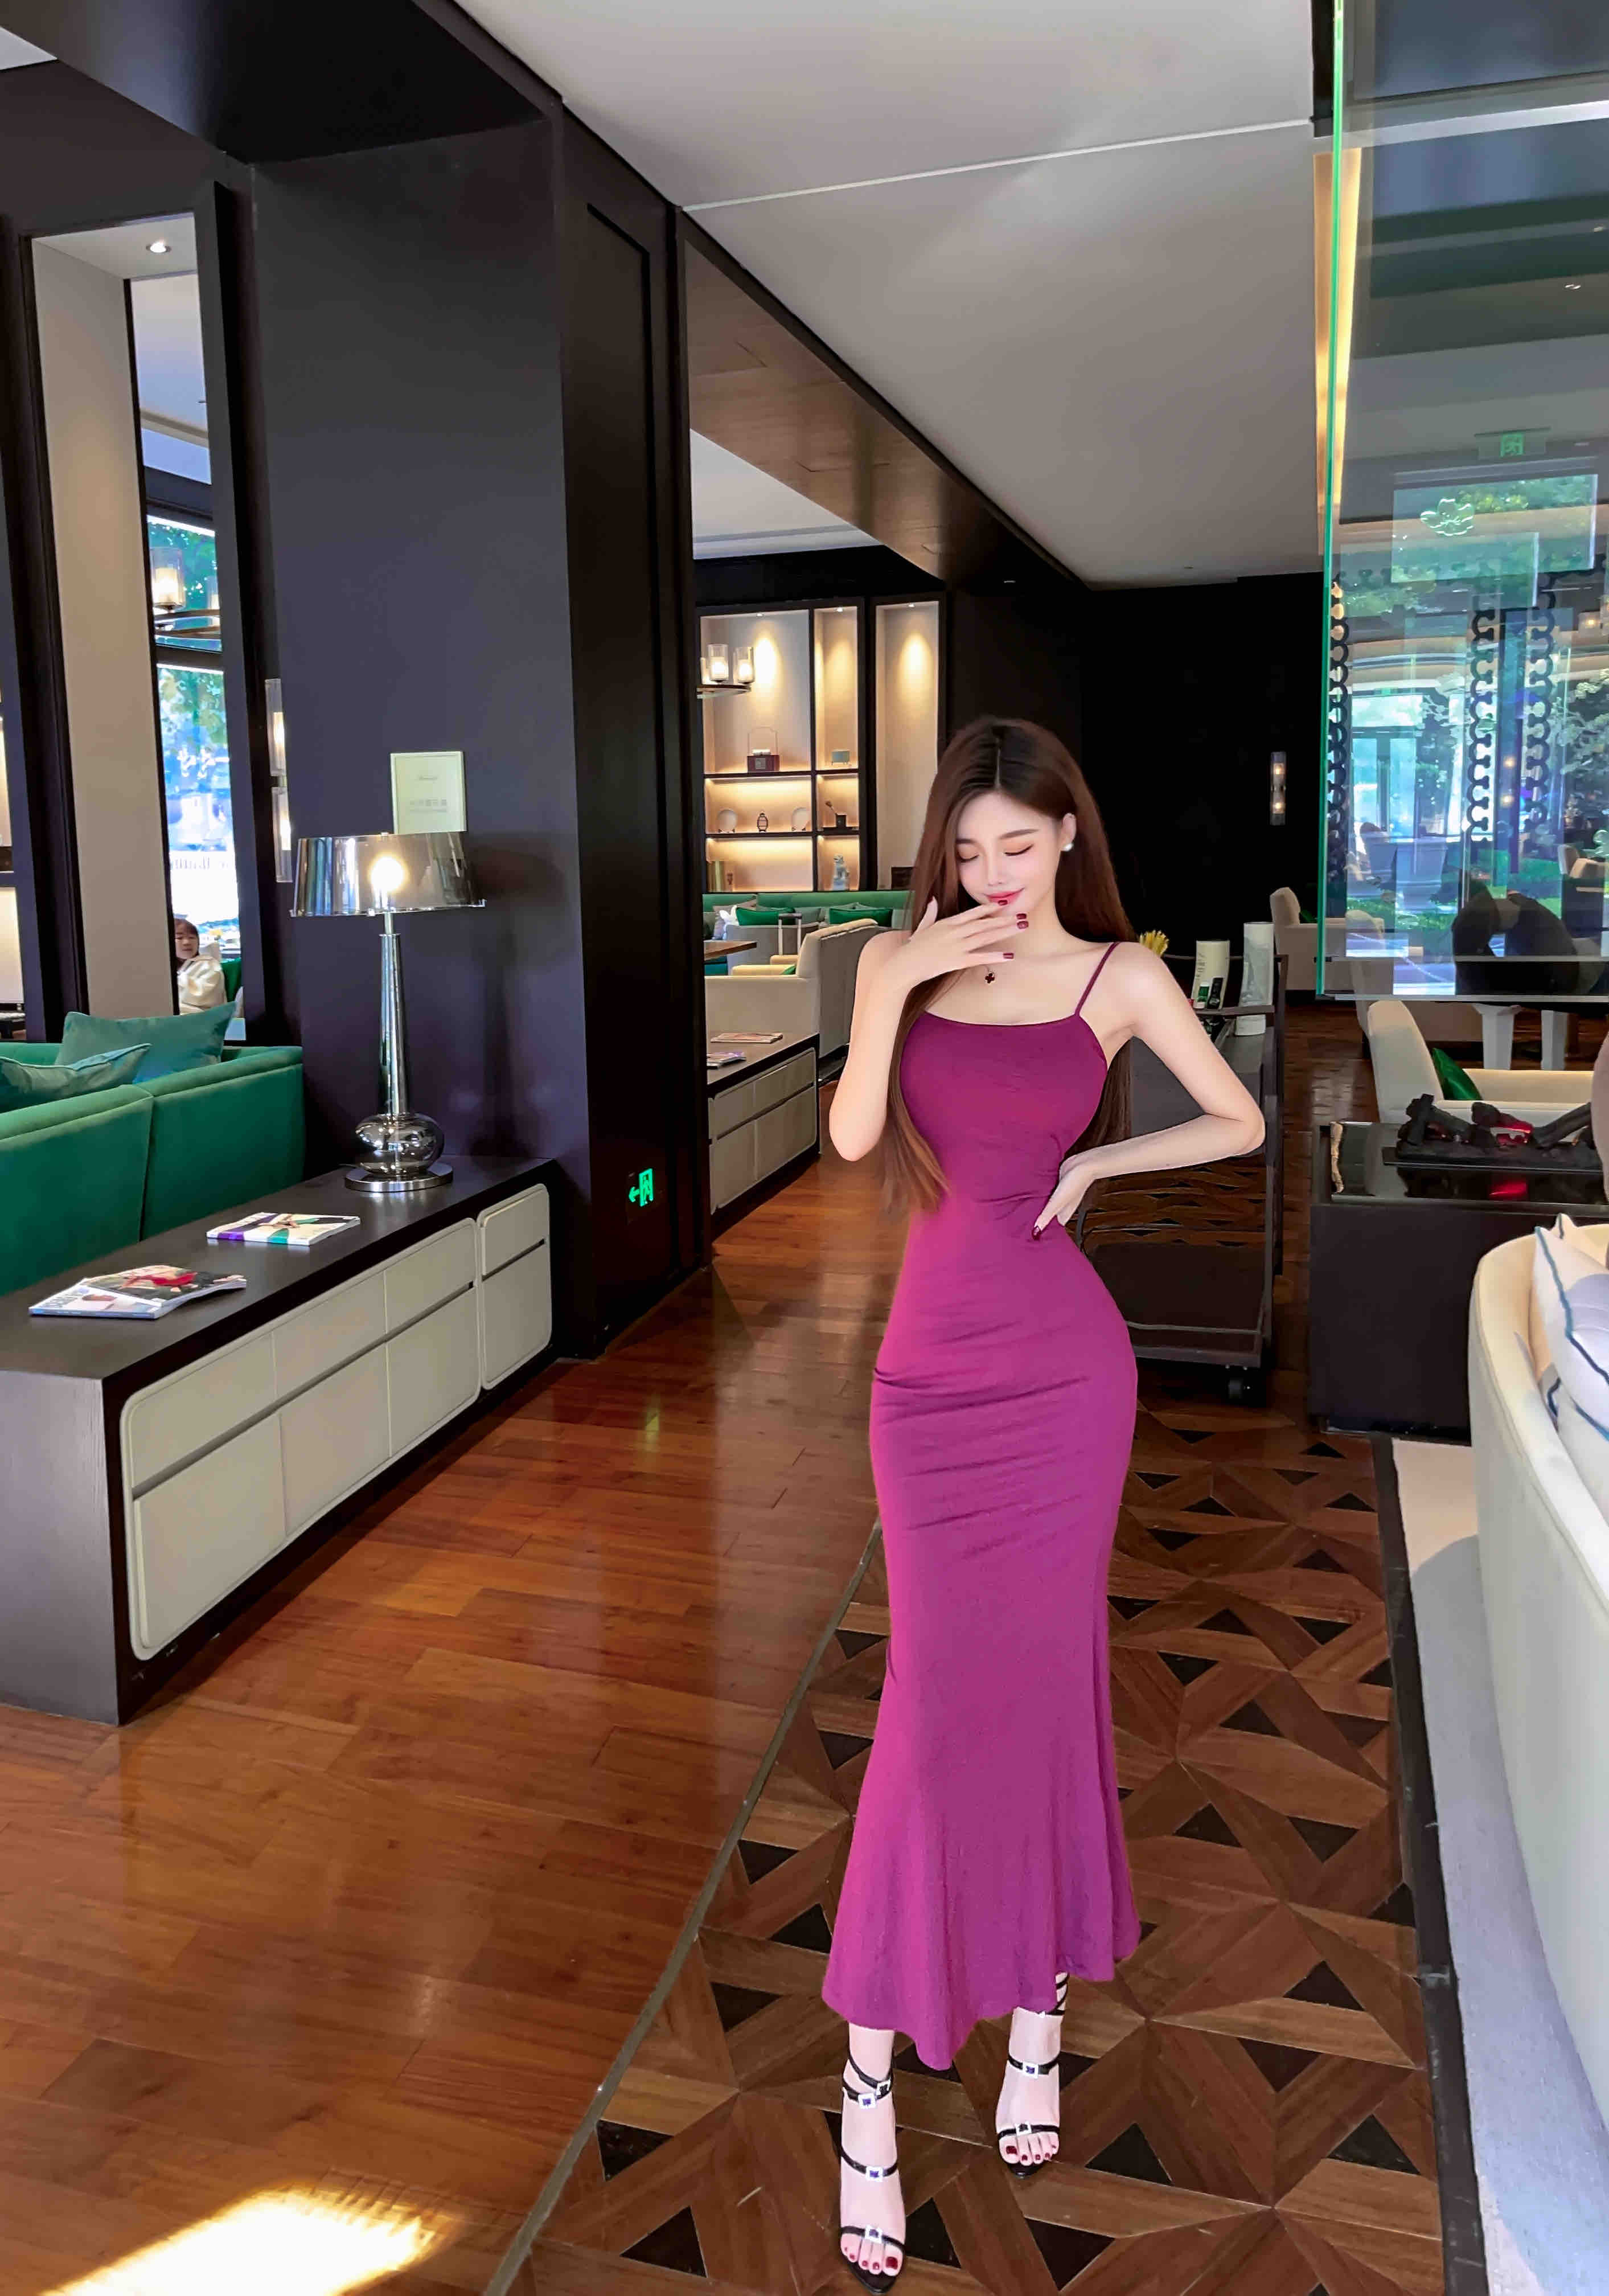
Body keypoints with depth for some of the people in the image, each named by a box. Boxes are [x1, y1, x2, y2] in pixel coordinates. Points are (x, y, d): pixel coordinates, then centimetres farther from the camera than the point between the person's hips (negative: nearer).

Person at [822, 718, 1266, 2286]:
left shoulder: (1121, 976, 1)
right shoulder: (902, 959, 5)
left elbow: (1241, 1123, 7)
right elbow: (851, 1135, -6)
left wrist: (1097, 1160, -3)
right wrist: (893, 992, -17)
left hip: (1062, 1365, -1)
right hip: (932, 1365, 1)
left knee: (1042, 1677, 10)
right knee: (936, 1692, 0)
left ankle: (1036, 2005, 32)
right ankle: (870, 2081, 12)